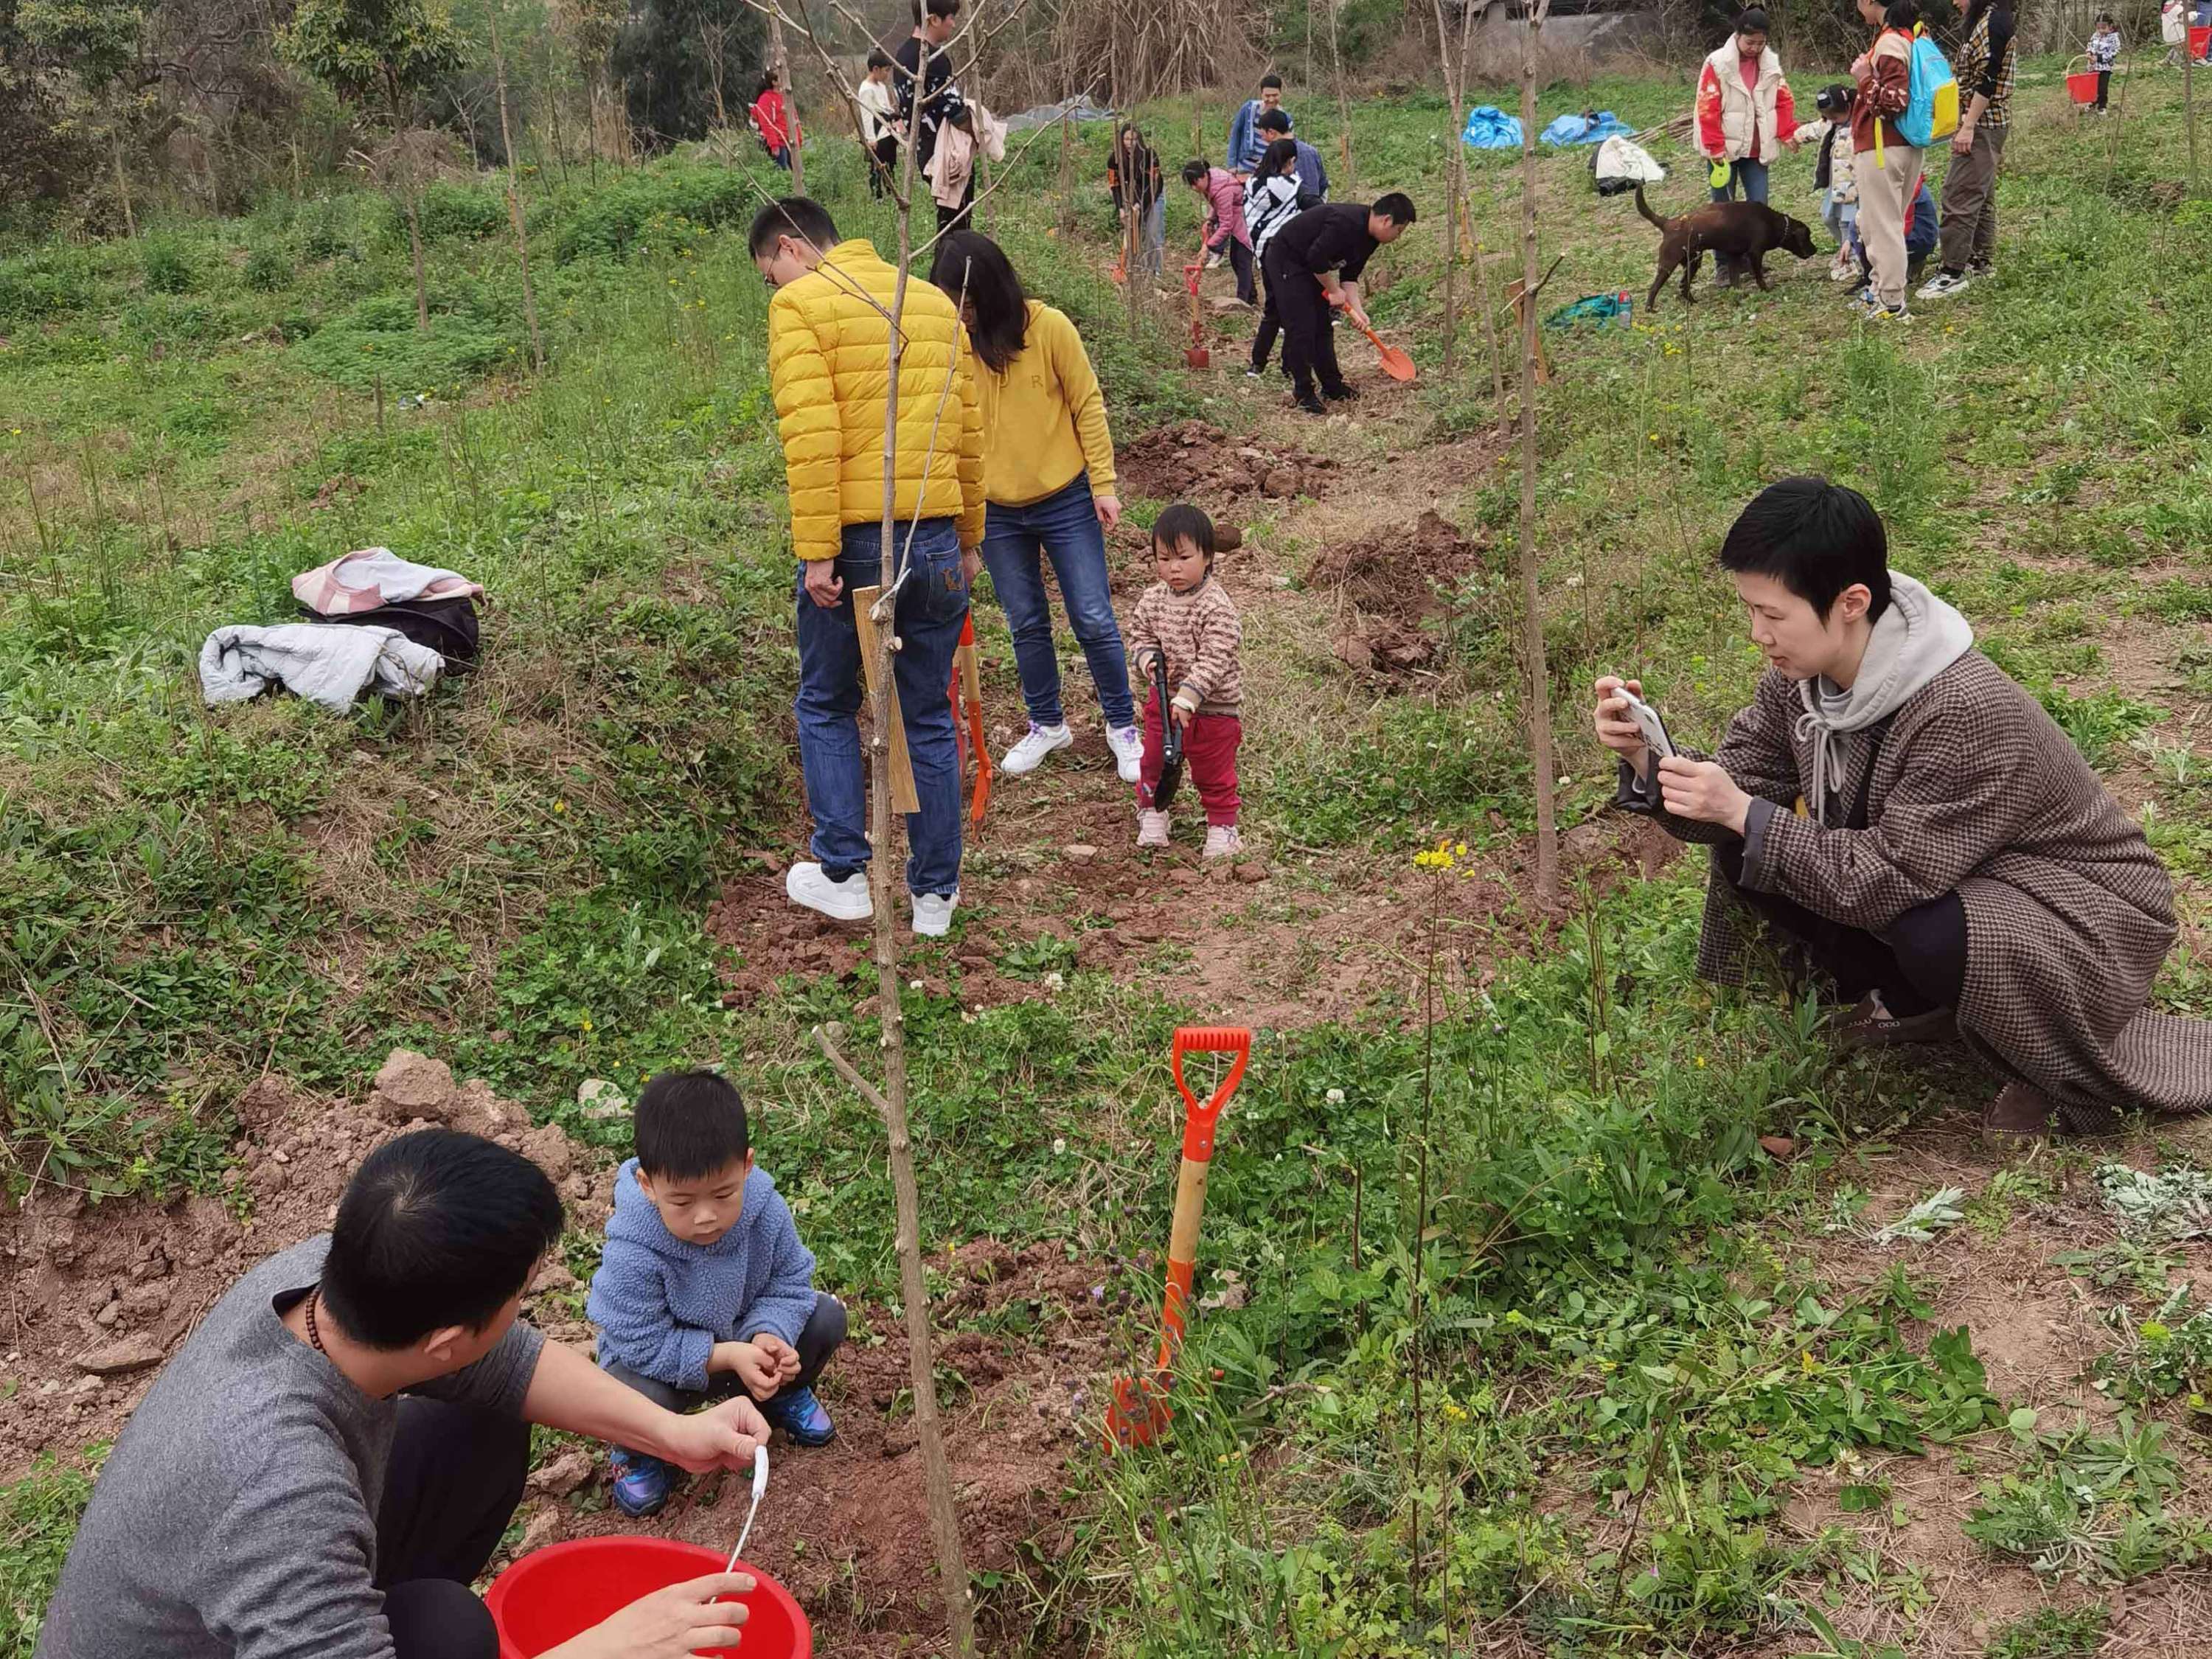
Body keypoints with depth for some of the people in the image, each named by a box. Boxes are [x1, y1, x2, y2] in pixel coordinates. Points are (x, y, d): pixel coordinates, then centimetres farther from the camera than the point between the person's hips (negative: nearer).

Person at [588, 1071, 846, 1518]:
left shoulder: (765, 1210, -24)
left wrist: (769, 1335, -32)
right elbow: (646, 1345, -29)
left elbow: (789, 1282, -10)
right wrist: (730, 1356, -37)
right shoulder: (632, 1252, -36)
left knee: (827, 1317, -15)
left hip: (743, 1339, 4)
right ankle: (637, 1453, 4)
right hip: (658, 1359, -4)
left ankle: (782, 1394, 18)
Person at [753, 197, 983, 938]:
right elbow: (969, 434, 13)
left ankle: (844, 875, 15)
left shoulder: (800, 305, -5)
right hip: (937, 541, 5)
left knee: (826, 706, 14)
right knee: (928, 717, 12)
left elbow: (812, 435, -17)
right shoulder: (936, 302, 14)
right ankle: (934, 892, 18)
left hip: (852, 541, -5)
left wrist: (816, 552, -17)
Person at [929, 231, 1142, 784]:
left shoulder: (1049, 328, -14)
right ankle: (1047, 725, 31)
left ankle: (1122, 726, 18)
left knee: (1094, 620, 1)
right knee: (1027, 624, 13)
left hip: (1065, 500, -3)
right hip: (995, 511, 3)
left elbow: (1087, 406, -7)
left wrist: (1103, 484, -8)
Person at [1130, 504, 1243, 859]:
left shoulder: (1217, 607, -22)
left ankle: (1222, 825, 26)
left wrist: (1187, 698, -31)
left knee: (1214, 772, 10)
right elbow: (1139, 634, 9)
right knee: (1154, 760, 18)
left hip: (1213, 705, -5)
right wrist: (1147, 659, -14)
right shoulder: (1153, 599, -3)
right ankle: (1152, 812, 38)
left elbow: (1213, 659, -25)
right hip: (1164, 699, 5)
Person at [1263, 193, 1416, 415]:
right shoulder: (1346, 222, -30)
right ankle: (1304, 394, -5)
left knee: (1322, 327, 12)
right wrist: (1334, 290, -17)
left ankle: (1332, 385, 21)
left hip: (1310, 268, 10)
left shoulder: (1370, 236, 1)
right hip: (1285, 261, -10)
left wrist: (1358, 310, -4)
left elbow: (1350, 275, 7)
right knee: (1301, 328, -11)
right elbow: (1316, 258, -30)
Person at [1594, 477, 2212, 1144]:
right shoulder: (1802, 674, -11)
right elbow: (1741, 783, -7)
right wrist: (1648, 760, -26)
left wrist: (1745, 813, -35)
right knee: (1744, 856, -9)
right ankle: (1912, 1003, 8)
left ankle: (2072, 1077, -8)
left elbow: (1888, 880, -33)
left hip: (2087, 911, -7)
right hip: (1936, 880, 7)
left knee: (1933, 935, -39)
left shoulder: (1967, 714, -35)